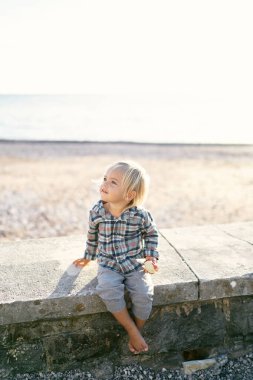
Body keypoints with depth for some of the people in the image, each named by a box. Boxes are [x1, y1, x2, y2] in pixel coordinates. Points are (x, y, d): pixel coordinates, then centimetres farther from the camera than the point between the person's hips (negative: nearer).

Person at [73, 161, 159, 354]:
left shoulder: (140, 215, -12)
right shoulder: (96, 212, -6)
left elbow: (151, 233, 8)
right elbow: (92, 236, 13)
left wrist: (151, 255, -2)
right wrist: (88, 257, 24)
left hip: (135, 264, -1)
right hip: (108, 265, 1)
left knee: (144, 294, -23)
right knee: (108, 290, -29)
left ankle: (138, 330, 6)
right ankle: (132, 331, -12)